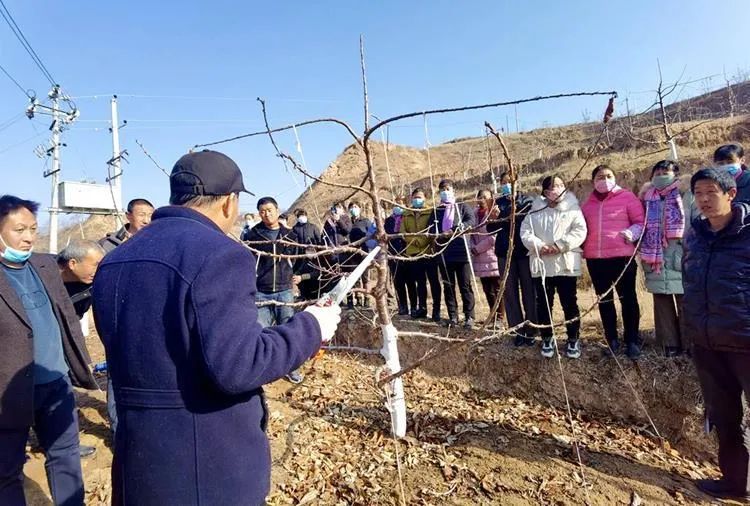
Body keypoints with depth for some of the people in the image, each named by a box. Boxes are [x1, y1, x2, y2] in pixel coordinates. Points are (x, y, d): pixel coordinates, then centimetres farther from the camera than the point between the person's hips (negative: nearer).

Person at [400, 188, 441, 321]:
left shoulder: (431, 212, 1)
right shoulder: (406, 214, 13)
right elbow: (403, 232, 5)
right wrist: (416, 240, -10)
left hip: (429, 251, -3)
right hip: (413, 253, 4)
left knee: (434, 281, -2)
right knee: (420, 282, 11)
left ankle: (436, 310, 4)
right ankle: (422, 308, 20)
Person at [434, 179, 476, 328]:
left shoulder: (462, 207, 7)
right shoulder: (437, 211, 15)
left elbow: (471, 221, -10)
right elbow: (432, 230, 8)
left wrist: (455, 230, -24)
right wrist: (439, 235, -14)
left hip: (461, 252, -3)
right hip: (444, 254, 3)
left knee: (465, 286, -1)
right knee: (448, 286, 7)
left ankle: (469, 317, 7)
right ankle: (453, 316, 15)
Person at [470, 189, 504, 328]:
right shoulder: (476, 213, 13)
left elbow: (494, 236, -13)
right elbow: (472, 233, 15)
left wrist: (478, 248, -10)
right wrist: (473, 247, -2)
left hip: (493, 256, -6)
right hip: (480, 259, 6)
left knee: (497, 290, -1)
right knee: (488, 290, 11)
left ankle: (499, 318, 7)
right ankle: (494, 317, 22)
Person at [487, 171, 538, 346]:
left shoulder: (527, 201, 2)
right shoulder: (498, 203, 10)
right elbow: (491, 230, 7)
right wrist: (492, 219, -12)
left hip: (525, 252, -3)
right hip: (505, 253, 3)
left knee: (529, 292, 0)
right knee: (510, 292, 5)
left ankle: (531, 331, 9)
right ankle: (518, 330, 13)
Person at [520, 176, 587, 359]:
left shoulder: (572, 208, 3)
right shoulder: (535, 211, 9)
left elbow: (580, 231, -7)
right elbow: (525, 232, 0)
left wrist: (560, 246, -18)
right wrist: (539, 246, -16)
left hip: (566, 264, -2)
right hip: (541, 265, 2)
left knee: (569, 303, 4)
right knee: (543, 304, 8)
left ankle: (573, 339, 19)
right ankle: (547, 339, 23)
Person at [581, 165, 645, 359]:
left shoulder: (627, 197, 1)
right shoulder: (587, 204, 13)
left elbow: (640, 222, -1)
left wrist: (631, 233, -20)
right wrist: (582, 246, 5)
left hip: (622, 256, -4)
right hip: (595, 259, 4)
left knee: (627, 298, 5)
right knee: (604, 300, 11)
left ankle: (632, 341, 17)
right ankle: (612, 340, 23)